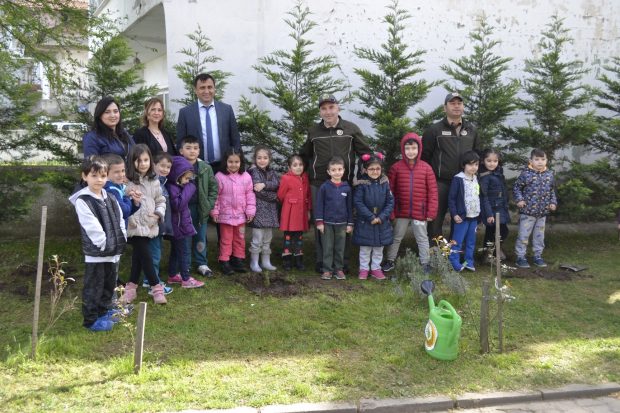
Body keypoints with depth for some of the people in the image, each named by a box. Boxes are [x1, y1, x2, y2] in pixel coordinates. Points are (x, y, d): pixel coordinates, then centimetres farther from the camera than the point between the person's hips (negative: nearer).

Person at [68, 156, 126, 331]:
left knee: (109, 284, 20)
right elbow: (91, 227, -18)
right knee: (94, 288, 1)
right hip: (95, 252, -7)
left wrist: (121, 241, 2)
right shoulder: (82, 200, -14)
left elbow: (120, 220, 11)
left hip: (114, 251, 8)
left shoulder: (110, 198, 9)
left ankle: (105, 311, 36)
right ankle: (91, 319, 12)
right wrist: (104, 244, -17)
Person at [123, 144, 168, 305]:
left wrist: (159, 213, -1)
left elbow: (161, 200, 15)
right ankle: (156, 288, 8)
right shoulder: (128, 182, -11)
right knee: (146, 256, -3)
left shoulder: (154, 181, 8)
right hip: (135, 225, -5)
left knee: (138, 256, 14)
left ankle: (131, 287, 27)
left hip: (150, 225, 6)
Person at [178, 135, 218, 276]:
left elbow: (214, 187, 5)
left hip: (200, 208, 2)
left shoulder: (205, 168, -1)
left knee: (200, 238, 13)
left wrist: (209, 204, -2)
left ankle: (201, 264, 26)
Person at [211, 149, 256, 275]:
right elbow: (215, 195, -4)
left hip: (241, 214, 3)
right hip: (225, 214, -3)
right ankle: (225, 262, 13)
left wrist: (250, 211, 0)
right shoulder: (220, 176, -8)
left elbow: (250, 195, 3)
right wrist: (215, 211, -5)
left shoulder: (246, 177, -1)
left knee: (240, 239, 13)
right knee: (226, 239, 5)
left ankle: (238, 260, 25)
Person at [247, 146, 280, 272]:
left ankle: (266, 261, 20)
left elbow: (276, 183, -7)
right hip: (258, 208, -6)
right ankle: (254, 262, 6)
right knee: (257, 238, -4)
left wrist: (264, 185, -21)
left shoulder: (272, 172, 13)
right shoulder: (253, 172, -4)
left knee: (268, 237, 11)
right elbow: (257, 191, -14)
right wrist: (274, 196, -10)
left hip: (270, 209, 6)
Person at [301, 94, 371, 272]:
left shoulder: (351, 129, 2)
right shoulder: (313, 131, 9)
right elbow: (305, 155, 21)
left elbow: (365, 152, 6)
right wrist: (310, 172, 14)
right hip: (319, 184, 1)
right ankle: (322, 261, 14)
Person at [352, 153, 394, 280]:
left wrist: (382, 217, -13)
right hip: (364, 222, -3)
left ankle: (376, 268, 27)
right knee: (365, 248, 8)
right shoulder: (361, 184, -12)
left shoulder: (384, 183, -3)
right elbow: (358, 202, -15)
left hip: (382, 222, 3)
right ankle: (364, 269, 21)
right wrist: (371, 217, -17)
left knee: (379, 248, 13)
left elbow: (390, 202, -2)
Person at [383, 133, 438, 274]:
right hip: (401, 211, 1)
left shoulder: (426, 168, -5)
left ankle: (425, 263, 24)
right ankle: (390, 261, 29)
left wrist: (431, 211, -6)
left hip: (420, 212, -1)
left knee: (422, 238, 12)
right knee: (396, 237, 15)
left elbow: (432, 191, -3)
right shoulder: (396, 167, -6)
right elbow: (390, 190, -2)